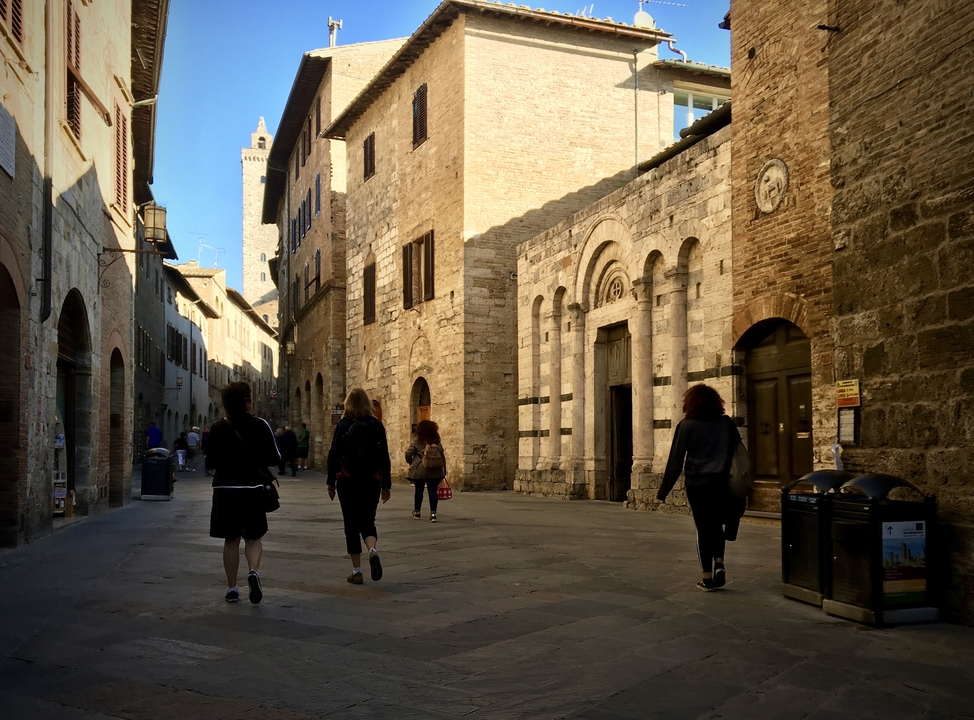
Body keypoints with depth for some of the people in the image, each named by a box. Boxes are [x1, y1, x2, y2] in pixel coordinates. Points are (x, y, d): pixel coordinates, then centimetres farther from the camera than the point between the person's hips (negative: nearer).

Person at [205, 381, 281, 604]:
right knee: (253, 537, 12)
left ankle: (232, 589, 15)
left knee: (231, 540, 11)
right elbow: (274, 458, -3)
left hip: (225, 489, 1)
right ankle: (254, 571, -14)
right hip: (252, 488, -1)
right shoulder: (260, 425, -6)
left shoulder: (217, 428, -2)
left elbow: (210, 463, 3)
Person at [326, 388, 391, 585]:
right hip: (372, 481, 2)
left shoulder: (343, 425, -4)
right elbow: (385, 457, 3)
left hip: (347, 480, -2)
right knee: (367, 521, 12)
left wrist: (331, 482, 4)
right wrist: (386, 485, 10)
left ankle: (357, 571, 7)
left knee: (352, 524, 7)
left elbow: (334, 455, -4)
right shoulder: (377, 426, 1)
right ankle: (372, 550, -19)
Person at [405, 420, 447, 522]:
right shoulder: (437, 442, 6)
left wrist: (410, 463, 13)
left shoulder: (416, 441, -6)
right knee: (432, 491, 1)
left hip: (419, 470, -2)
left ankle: (417, 511, 28)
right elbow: (442, 457, 7)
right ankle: (433, 513, -8)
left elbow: (408, 454, -8)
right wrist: (443, 471, 13)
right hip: (435, 471, 2)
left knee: (419, 490, 13)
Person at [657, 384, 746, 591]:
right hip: (721, 483, 2)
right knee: (717, 527, 20)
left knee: (704, 529, 8)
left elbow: (676, 460, -5)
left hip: (696, 485, -2)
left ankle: (707, 578, 8)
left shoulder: (687, 426, -4)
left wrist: (663, 491, -1)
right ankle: (719, 564, 1)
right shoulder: (726, 423, 3)